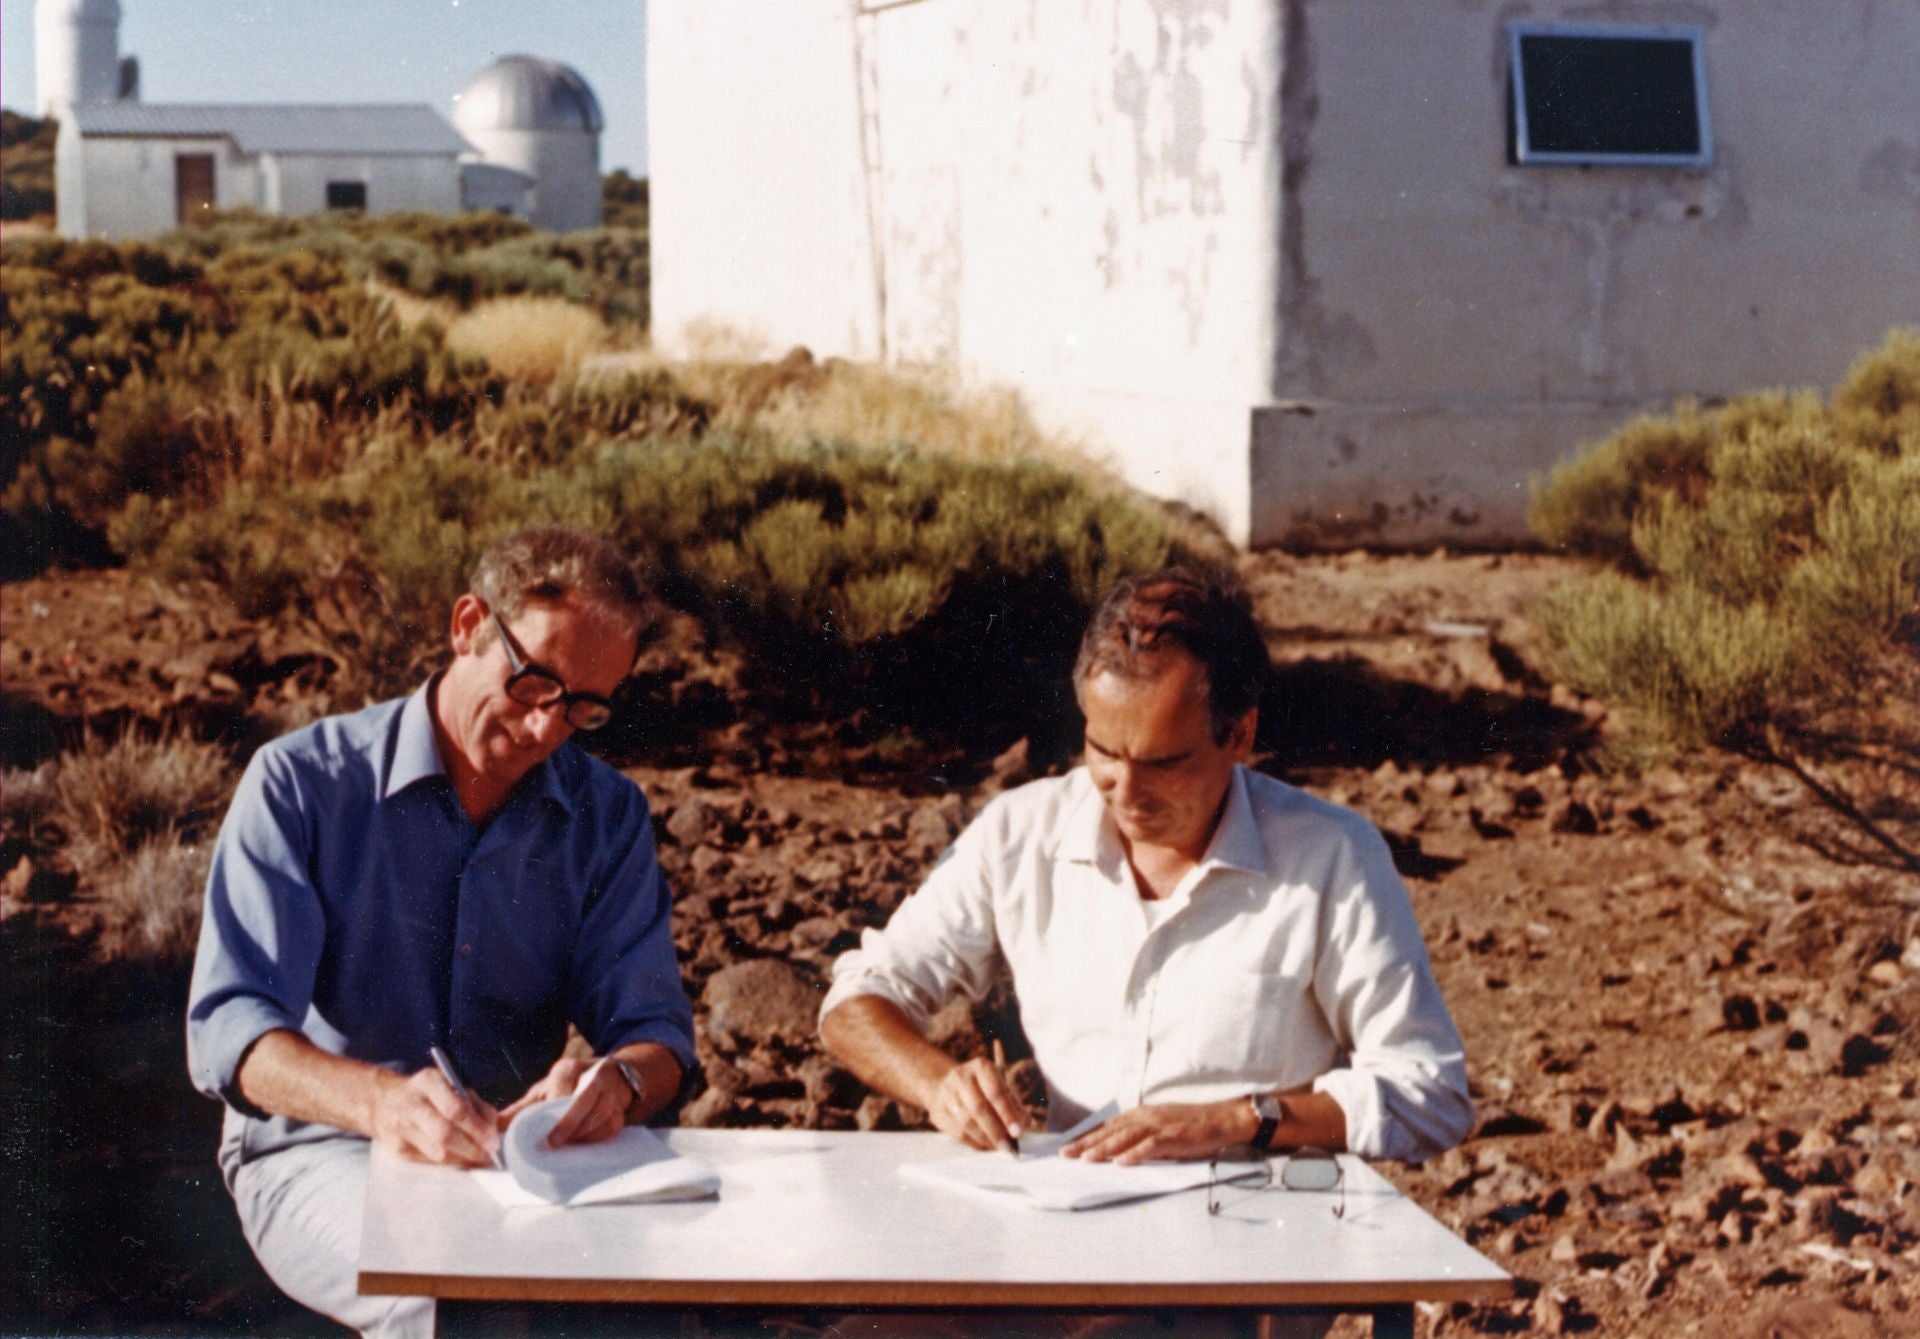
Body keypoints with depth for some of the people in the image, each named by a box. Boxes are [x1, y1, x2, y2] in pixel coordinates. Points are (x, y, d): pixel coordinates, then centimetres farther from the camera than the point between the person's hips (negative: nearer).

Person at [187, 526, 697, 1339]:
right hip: (322, 1152, -4)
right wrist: (379, 1100, -37)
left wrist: (615, 1082, -26)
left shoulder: (607, 815, 8)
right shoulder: (301, 783, -5)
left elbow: (654, 1027, 2)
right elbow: (228, 1028, -15)